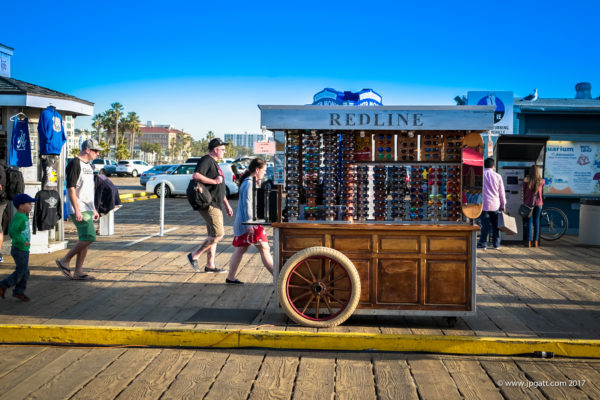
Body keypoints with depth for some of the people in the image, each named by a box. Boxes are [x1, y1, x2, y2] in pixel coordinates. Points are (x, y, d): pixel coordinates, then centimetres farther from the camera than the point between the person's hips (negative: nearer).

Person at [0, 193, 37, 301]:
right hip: (20, 250, -10)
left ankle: (19, 291, 18)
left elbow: (10, 230, 19)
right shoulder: (20, 217, -19)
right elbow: (13, 230, -31)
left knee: (25, 272, 12)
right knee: (21, 272, -4)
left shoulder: (21, 216, 11)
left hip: (23, 249, 10)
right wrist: (22, 241, -28)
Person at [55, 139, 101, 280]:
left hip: (87, 210, 9)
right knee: (88, 238, -14)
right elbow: (70, 188, -17)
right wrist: (77, 210, -22)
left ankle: (78, 271, 12)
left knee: (85, 240, 7)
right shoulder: (75, 164, -11)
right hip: (79, 210, -9)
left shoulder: (88, 165, 19)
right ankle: (64, 261, 0)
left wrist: (94, 209, 23)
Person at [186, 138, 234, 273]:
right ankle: (194, 255, -7)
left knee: (214, 235, 11)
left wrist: (227, 205, 26)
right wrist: (214, 181, -18)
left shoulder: (215, 163, 24)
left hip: (215, 205, 10)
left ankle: (210, 265, 16)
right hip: (208, 204, -10)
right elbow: (195, 176, -25)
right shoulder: (206, 160, -8)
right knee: (219, 233, -15)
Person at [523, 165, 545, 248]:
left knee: (529, 222, 1)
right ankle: (535, 242, 10)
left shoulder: (526, 180, -7)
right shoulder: (542, 181, -1)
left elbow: (524, 192, 3)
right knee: (536, 222, 8)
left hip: (529, 203, -2)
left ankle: (528, 242, 0)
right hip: (538, 203, 2)